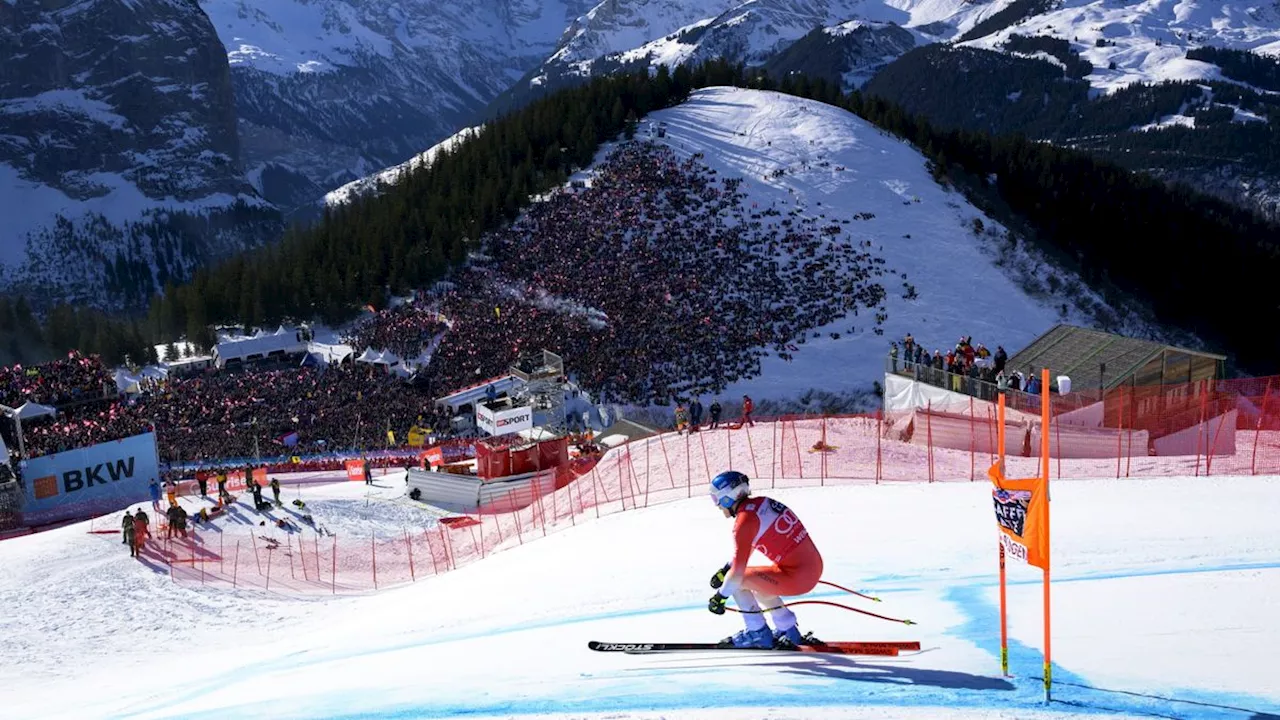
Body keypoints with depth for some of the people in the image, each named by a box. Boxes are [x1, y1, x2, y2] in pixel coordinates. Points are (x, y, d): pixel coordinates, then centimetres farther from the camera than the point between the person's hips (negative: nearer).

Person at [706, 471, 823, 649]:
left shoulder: (745, 520, -14)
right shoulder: (762, 502, 11)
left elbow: (737, 570, -15)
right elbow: (747, 546, 29)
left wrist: (720, 597, -2)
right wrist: (725, 570, 33)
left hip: (797, 577, -9)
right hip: (815, 567, 9)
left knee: (738, 581, 1)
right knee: (755, 581, 28)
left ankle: (758, 633, 10)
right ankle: (788, 632, 31)